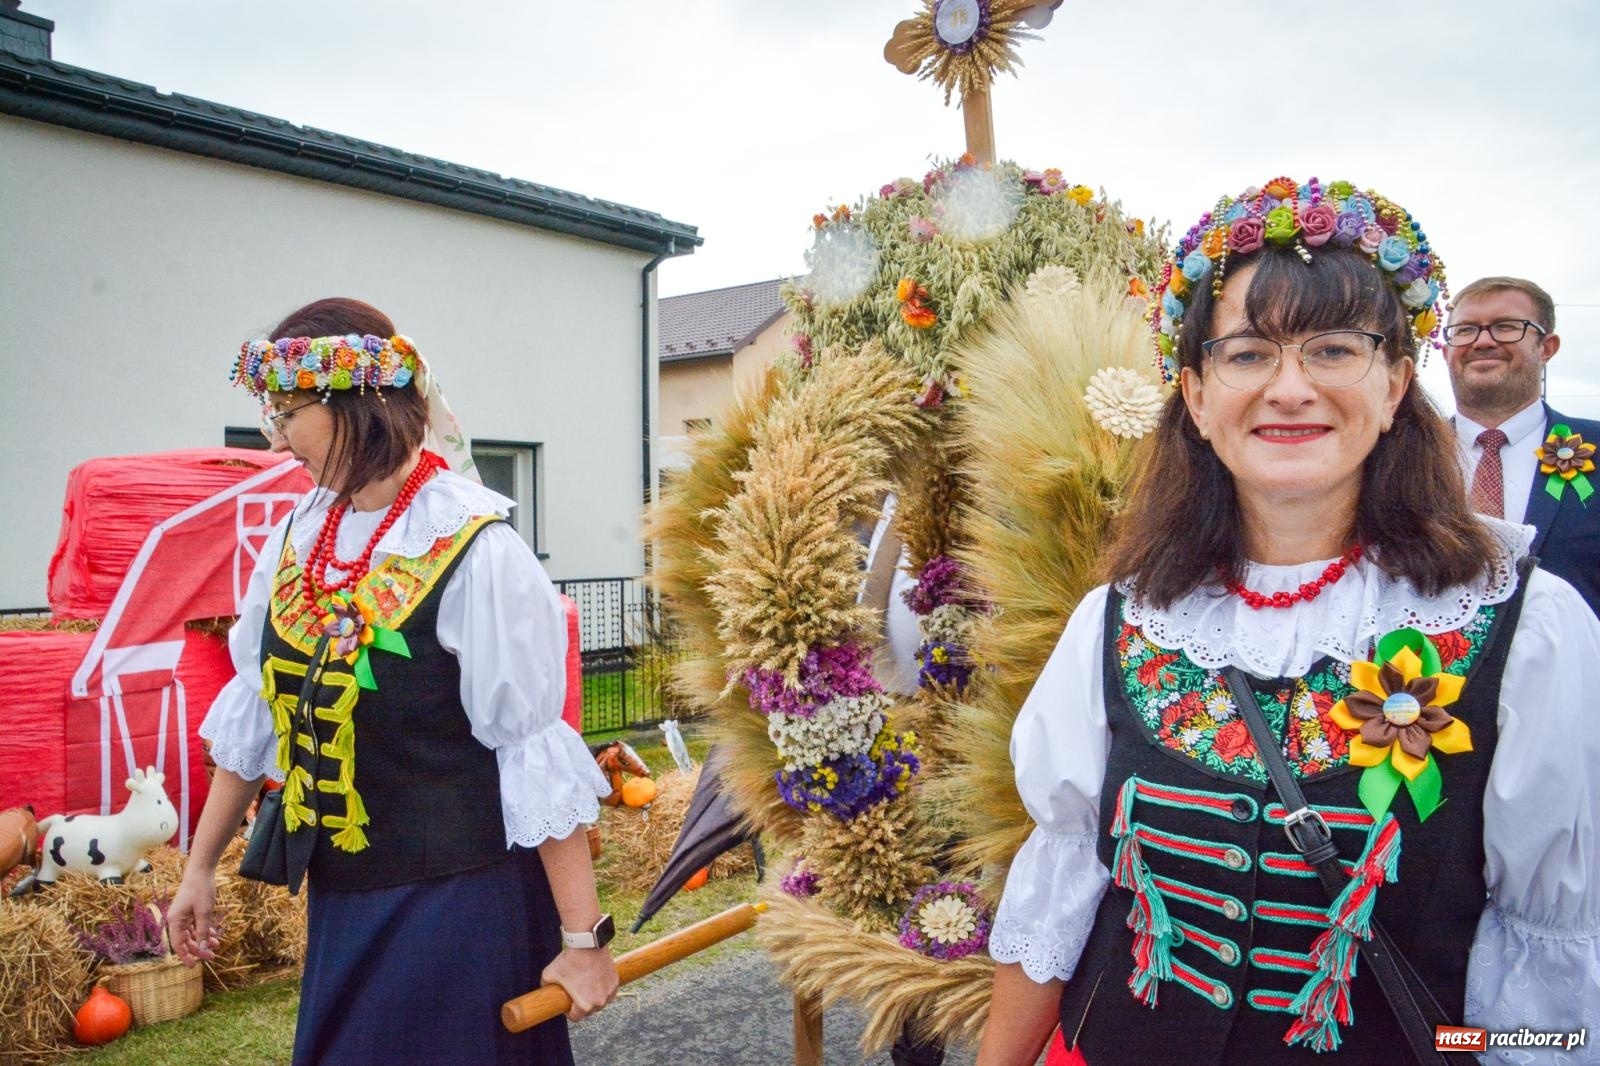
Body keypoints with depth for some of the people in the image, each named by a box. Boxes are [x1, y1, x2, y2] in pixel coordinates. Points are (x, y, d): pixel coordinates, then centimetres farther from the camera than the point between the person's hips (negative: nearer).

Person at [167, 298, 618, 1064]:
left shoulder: (473, 550, -19)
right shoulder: (301, 536, 0)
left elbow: (537, 755, -18)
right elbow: (255, 710, 11)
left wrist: (582, 937, -15)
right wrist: (201, 864, 15)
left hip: (455, 902, -6)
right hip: (339, 897, 6)